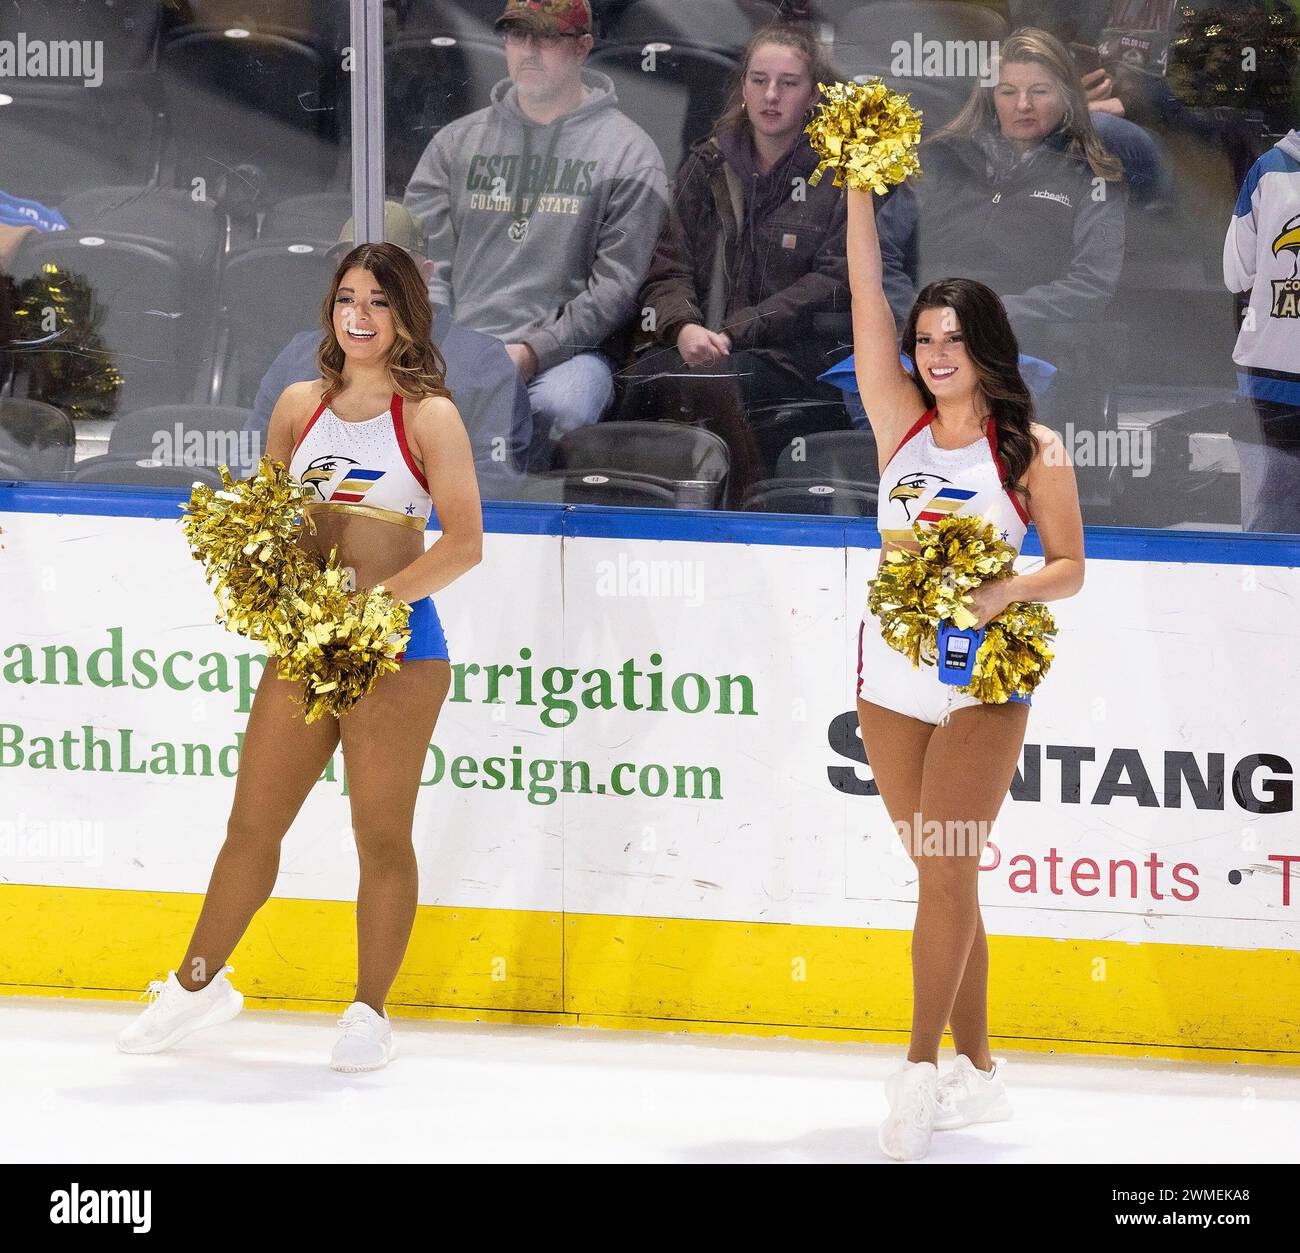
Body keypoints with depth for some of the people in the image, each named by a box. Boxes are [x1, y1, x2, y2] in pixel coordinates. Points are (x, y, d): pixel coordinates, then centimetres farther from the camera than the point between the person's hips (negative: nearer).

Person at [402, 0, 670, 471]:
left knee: (558, 409, -37)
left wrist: (534, 351, -11)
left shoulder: (628, 151, 7)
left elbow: (617, 283, -1)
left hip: (569, 351, -2)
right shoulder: (456, 142, 19)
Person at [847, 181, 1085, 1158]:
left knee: (946, 867, -12)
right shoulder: (903, 421, 4)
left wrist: (999, 593, -20)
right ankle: (978, 1070, 16)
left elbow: (1069, 567, -1)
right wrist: (862, 185, -6)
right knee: (944, 876, 9)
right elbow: (866, 293, 0)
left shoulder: (1033, 448, -4)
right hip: (890, 672, 4)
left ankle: (922, 1065, -10)